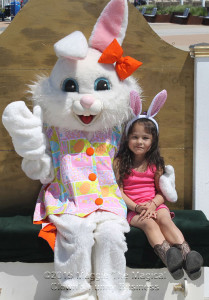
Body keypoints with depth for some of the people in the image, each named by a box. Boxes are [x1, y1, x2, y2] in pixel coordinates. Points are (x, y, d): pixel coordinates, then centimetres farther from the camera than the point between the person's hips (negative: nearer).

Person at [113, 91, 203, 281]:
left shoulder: (155, 163, 7)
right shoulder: (120, 162, 1)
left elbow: (162, 192, 7)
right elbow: (119, 191, -3)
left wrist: (152, 204, -14)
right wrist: (136, 207, -16)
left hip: (154, 205, 2)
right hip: (131, 208, -2)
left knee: (165, 219, -29)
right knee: (148, 223, -31)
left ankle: (187, 254, -48)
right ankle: (168, 255, -54)